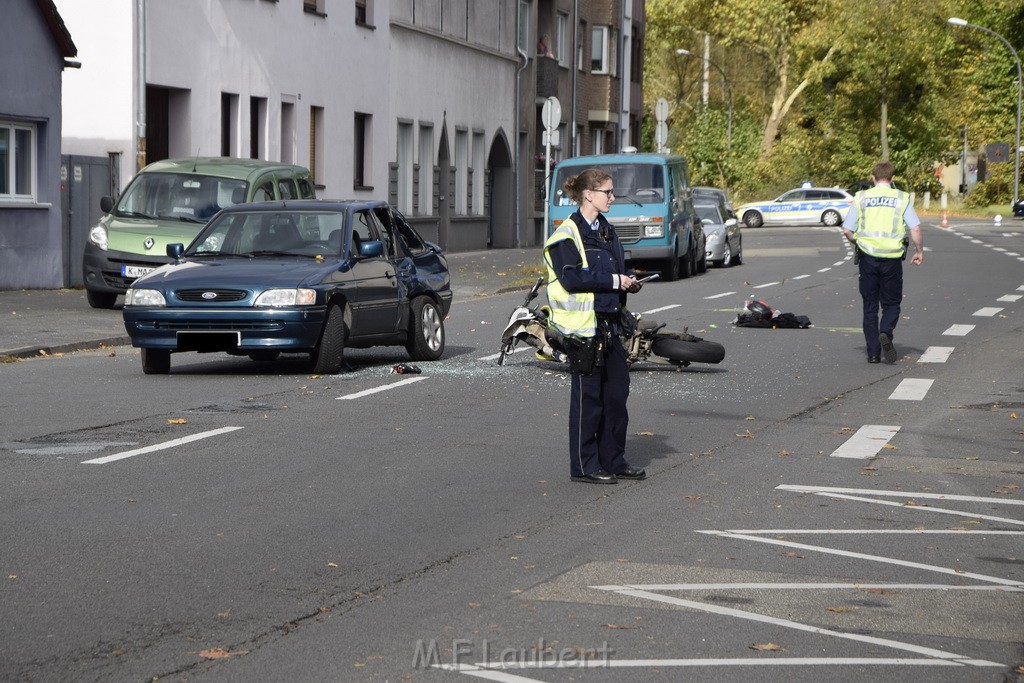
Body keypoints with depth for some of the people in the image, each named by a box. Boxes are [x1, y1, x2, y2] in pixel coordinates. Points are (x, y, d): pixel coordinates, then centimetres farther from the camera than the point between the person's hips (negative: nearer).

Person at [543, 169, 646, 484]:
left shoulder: (606, 230, 16)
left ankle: (613, 460, 19)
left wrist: (628, 281, 6)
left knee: (617, 389, 9)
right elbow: (571, 278, -21)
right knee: (588, 395, -3)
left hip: (609, 322, 8)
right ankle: (584, 465, 5)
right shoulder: (567, 234, -11)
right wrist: (614, 281, -19)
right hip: (583, 324, -8)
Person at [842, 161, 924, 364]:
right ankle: (886, 333, -18)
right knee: (891, 304, 11)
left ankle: (873, 352, 7)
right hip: (892, 259, -1)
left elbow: (847, 230, 2)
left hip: (868, 257, 1)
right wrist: (919, 252, 9)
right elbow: (915, 228, -6)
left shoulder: (861, 197, 4)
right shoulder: (901, 198, 2)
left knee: (870, 307, 9)